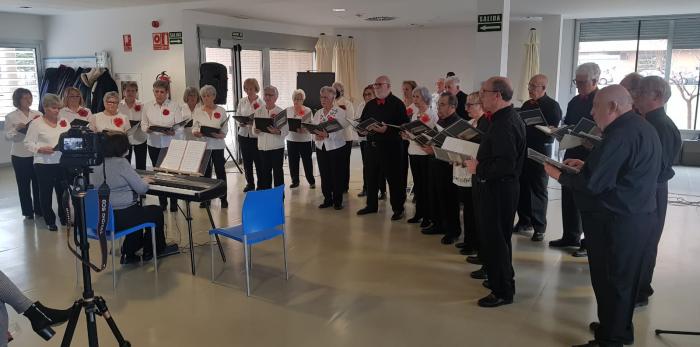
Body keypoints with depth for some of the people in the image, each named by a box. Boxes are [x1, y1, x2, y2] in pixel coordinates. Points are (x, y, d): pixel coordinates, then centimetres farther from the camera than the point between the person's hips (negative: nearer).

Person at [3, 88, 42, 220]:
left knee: (38, 183, 5)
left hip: (37, 154, 2)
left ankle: (39, 210, 19)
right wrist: (17, 129, -18)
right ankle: (28, 211, 17)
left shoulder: (38, 115, 5)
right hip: (20, 156, -1)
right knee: (24, 184, 7)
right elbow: (7, 136, -2)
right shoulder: (11, 117, -1)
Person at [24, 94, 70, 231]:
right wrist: (40, 149, -20)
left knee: (63, 190, 11)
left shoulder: (64, 122, 8)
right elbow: (28, 143, -5)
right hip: (44, 164, -3)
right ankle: (50, 221, 19)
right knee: (46, 192, 7)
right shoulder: (36, 123, -5)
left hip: (62, 163, 4)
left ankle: (64, 218, 27)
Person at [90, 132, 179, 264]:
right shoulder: (120, 163, -17)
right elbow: (141, 189, -14)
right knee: (156, 211, 17)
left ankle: (129, 254, 35)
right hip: (119, 217, -8)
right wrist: (145, 181, 8)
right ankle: (158, 249, 32)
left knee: (138, 210, 34)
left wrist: (140, 180, 19)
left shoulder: (95, 164, 6)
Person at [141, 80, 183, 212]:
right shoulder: (147, 106, 2)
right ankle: (162, 203, 22)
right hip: (154, 145, 2)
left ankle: (173, 203, 15)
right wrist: (148, 129, -15)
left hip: (171, 145, -2)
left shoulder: (174, 106, -5)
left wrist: (171, 132, -27)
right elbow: (144, 124, 7)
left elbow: (180, 127, -7)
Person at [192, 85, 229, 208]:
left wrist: (219, 135, -20)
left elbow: (225, 131, 0)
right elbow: (194, 128, 2)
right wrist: (196, 133, -20)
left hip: (217, 145, -1)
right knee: (205, 171, 6)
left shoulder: (221, 111, 2)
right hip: (203, 145, 1)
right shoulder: (197, 111, 5)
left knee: (220, 171, 3)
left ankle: (223, 198, 13)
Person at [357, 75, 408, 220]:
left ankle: (398, 208, 12)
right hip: (372, 145, 7)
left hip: (391, 147, -6)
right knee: (371, 176, 14)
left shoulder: (397, 104, -6)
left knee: (394, 178, 1)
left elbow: (403, 124, -14)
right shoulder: (370, 105, 15)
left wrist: (387, 129, -25)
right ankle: (371, 205, 28)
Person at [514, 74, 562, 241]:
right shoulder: (526, 105, 15)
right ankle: (524, 221, 22)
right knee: (522, 186, 9)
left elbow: (553, 130, -14)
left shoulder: (552, 105, -5)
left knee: (538, 189, 0)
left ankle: (539, 227, 8)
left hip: (541, 150, -6)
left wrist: (534, 126, -24)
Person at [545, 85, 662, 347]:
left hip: (616, 222, -10)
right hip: (638, 217, 10)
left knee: (609, 281, 2)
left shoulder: (620, 134, -22)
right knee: (624, 278, 21)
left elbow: (591, 184, -25)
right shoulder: (641, 128, 11)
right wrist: (586, 165, 13)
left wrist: (558, 175, -11)